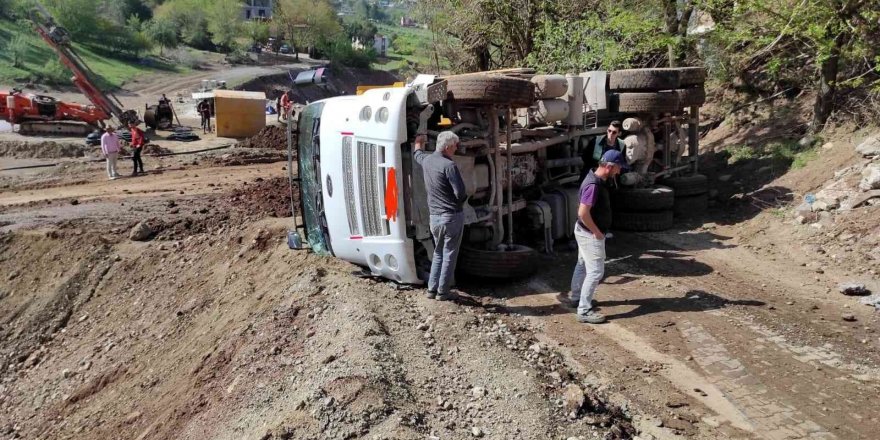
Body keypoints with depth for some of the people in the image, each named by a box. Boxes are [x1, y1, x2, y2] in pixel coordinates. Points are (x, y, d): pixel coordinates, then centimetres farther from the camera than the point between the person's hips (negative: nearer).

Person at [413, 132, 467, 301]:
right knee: (449, 255, 4)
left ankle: (432, 288, 21)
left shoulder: (426, 160, 5)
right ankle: (443, 292, 10)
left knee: (438, 253, 20)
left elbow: (417, 153, 30)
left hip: (434, 217, 7)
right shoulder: (449, 165, -17)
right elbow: (460, 193, -20)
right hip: (452, 216, -7)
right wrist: (461, 200, 3)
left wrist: (419, 141, 51)